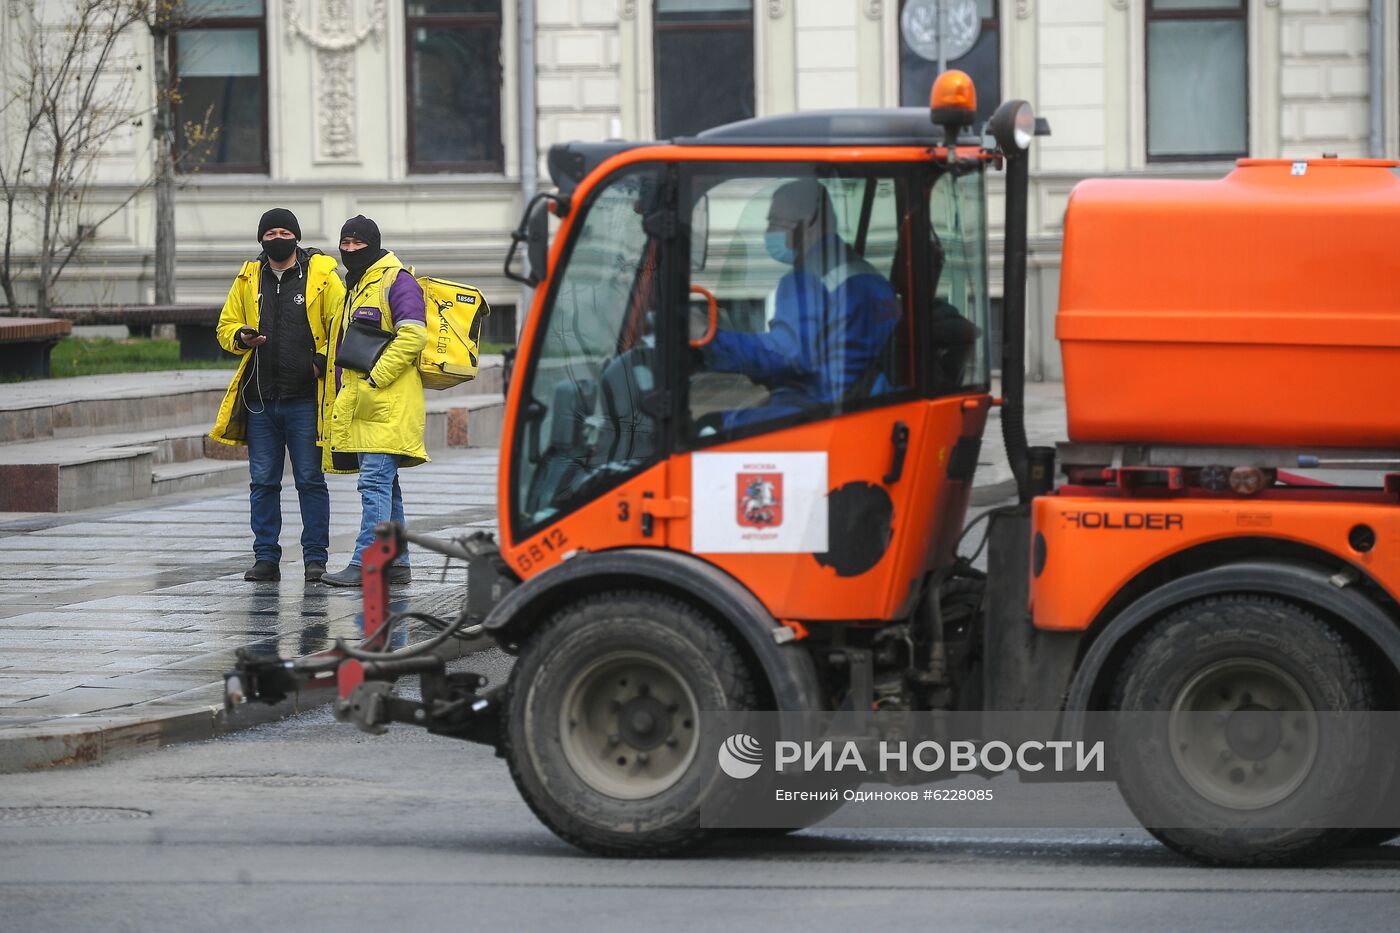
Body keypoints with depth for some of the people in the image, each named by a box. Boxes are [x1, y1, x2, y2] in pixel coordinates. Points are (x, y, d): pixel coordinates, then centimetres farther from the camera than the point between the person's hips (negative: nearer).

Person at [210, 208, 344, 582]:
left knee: (310, 480, 0)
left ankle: (315, 558, 5)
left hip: (304, 398, -4)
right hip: (260, 400, 4)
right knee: (263, 481, 6)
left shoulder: (321, 275, 1)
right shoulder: (248, 279, 12)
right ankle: (266, 558, 12)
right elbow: (226, 327, 17)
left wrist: (324, 360, -16)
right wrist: (241, 337, -5)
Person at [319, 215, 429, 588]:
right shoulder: (358, 285, 23)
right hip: (363, 405, 10)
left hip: (387, 404, -10)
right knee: (384, 485, 12)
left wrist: (375, 379, -20)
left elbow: (412, 335, -20)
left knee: (375, 483, -14)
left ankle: (365, 564, -18)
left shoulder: (396, 281, -8)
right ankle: (395, 563, 17)